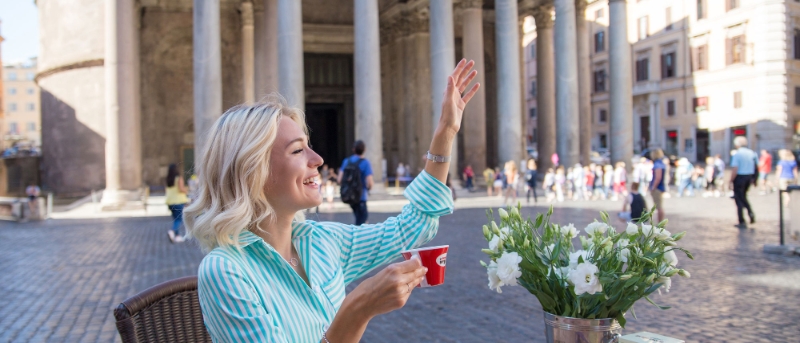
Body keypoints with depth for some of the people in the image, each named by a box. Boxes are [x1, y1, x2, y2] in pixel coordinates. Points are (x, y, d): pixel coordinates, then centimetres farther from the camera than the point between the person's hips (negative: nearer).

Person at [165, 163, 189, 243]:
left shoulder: (168, 179, 6)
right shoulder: (179, 178, -11)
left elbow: (167, 190, 9)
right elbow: (181, 189, -18)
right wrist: (185, 190, 2)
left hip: (170, 201, 6)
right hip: (179, 201, -6)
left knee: (175, 219, 14)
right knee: (180, 219, -3)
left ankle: (177, 236, 17)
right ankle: (172, 231, -26)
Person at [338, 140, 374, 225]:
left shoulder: (346, 161, 2)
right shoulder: (365, 163, -13)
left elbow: (339, 180, -2)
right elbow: (369, 183, -20)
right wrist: (368, 188, 3)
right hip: (360, 196, -6)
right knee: (360, 221, 5)